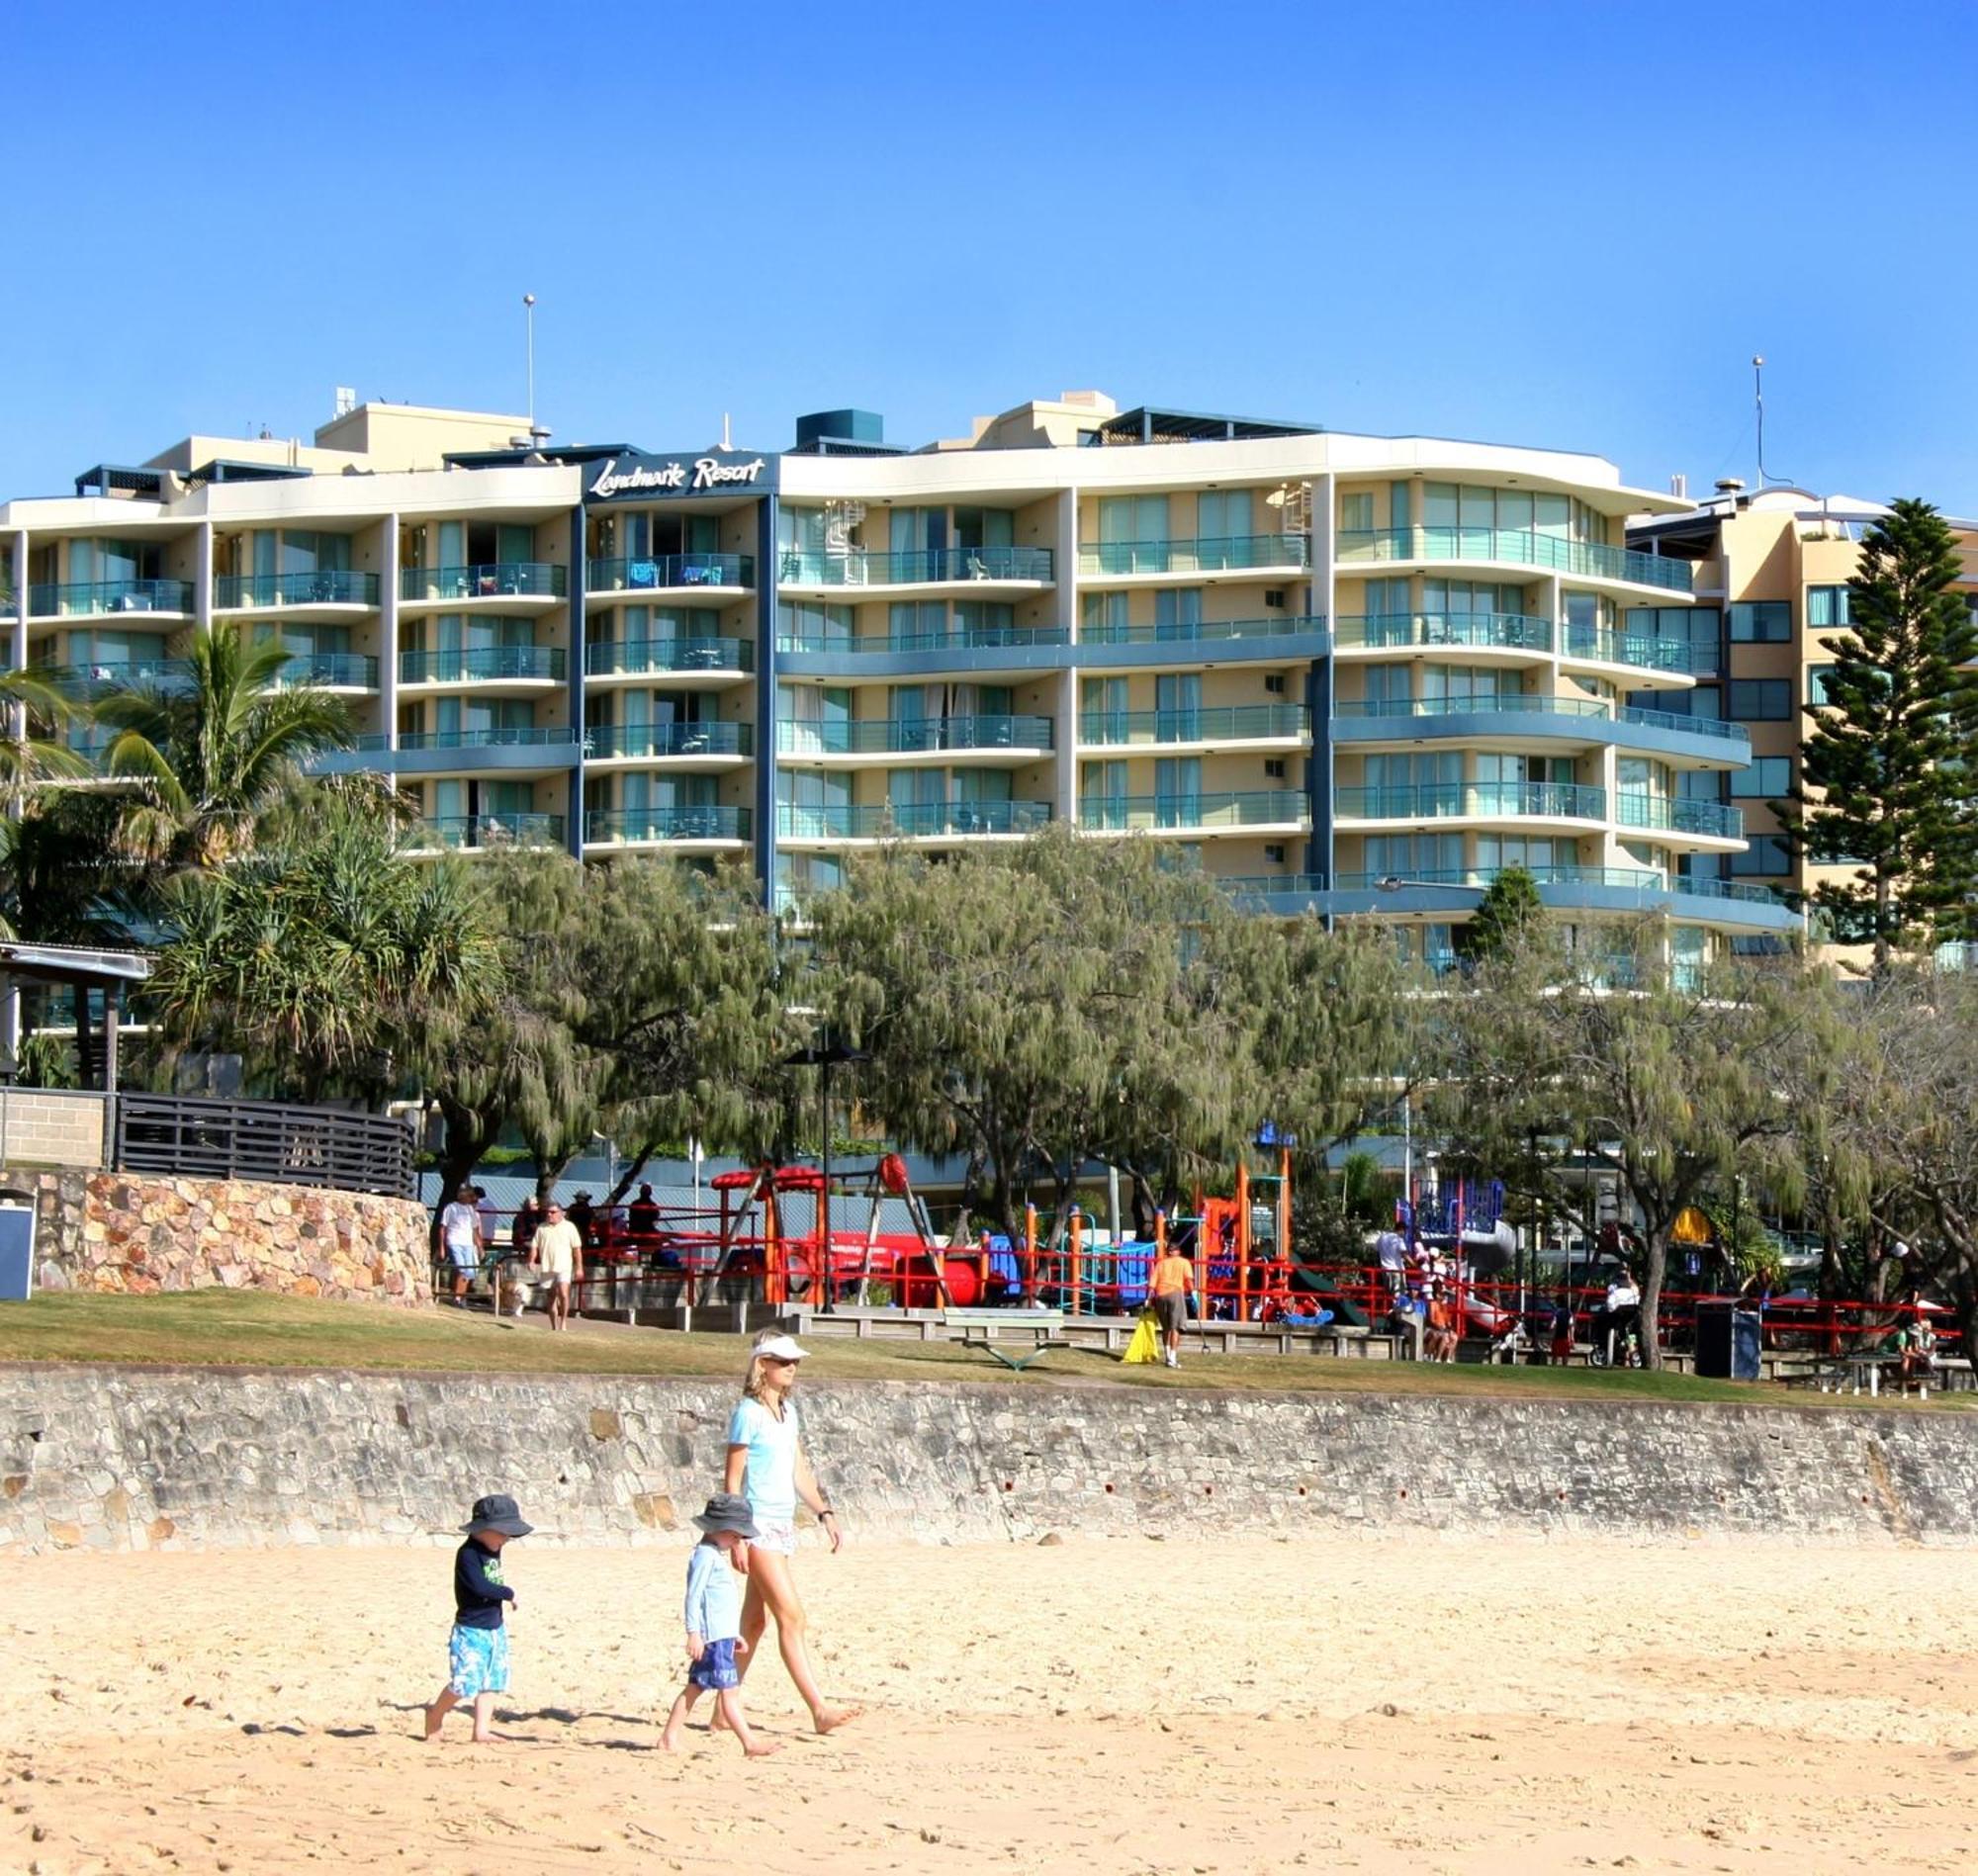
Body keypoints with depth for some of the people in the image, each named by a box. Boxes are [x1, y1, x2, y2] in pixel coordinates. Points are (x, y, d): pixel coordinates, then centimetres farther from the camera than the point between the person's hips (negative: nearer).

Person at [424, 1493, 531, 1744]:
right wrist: (509, 1594, -19)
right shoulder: (468, 1554, -20)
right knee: (465, 1683, -8)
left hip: (495, 1628, 8)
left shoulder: (493, 1550, 6)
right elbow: (479, 1585, -30)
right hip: (471, 1631, -8)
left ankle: (481, 1731, 14)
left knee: (491, 1681, 8)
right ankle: (435, 1715, 16)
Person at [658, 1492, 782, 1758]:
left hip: (723, 1634, 11)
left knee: (694, 1688, 12)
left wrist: (734, 1634, 30)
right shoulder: (705, 1555, -12)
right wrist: (694, 1633, -22)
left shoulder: (719, 1556, 20)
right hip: (712, 1636, -11)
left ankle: (669, 1738, 15)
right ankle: (749, 1743, -10)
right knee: (729, 1690, -9)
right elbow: (694, 1595, -17)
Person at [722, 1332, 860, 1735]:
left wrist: (824, 1512, 13)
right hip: (759, 1525, -8)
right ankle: (819, 1709, -13)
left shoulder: (788, 1411, 12)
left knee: (755, 1620, 11)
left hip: (783, 1524, 8)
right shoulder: (748, 1413, -11)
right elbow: (732, 1478, -11)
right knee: (792, 1618, -11)